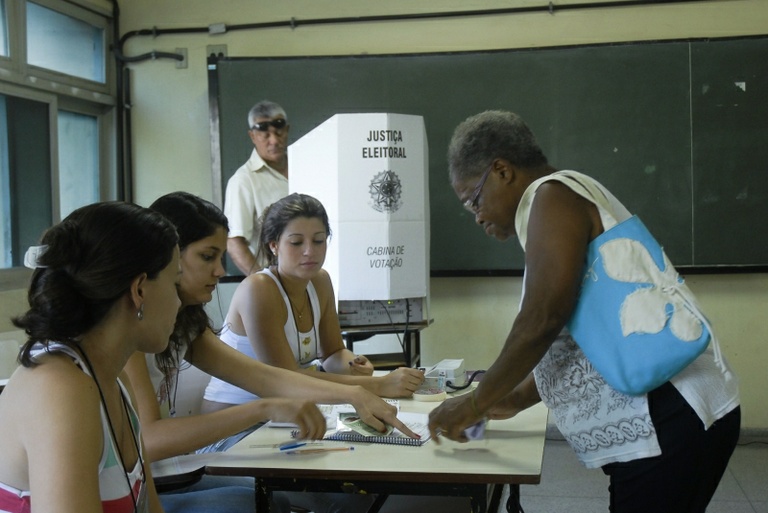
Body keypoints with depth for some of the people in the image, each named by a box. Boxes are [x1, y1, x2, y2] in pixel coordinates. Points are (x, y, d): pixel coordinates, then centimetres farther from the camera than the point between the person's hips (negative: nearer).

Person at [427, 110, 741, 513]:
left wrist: (475, 404, -8)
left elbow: (542, 319, -19)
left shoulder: (551, 196, -9)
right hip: (667, 417, 10)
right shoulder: (568, 204, 21)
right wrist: (512, 400, 23)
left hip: (670, 419, -10)